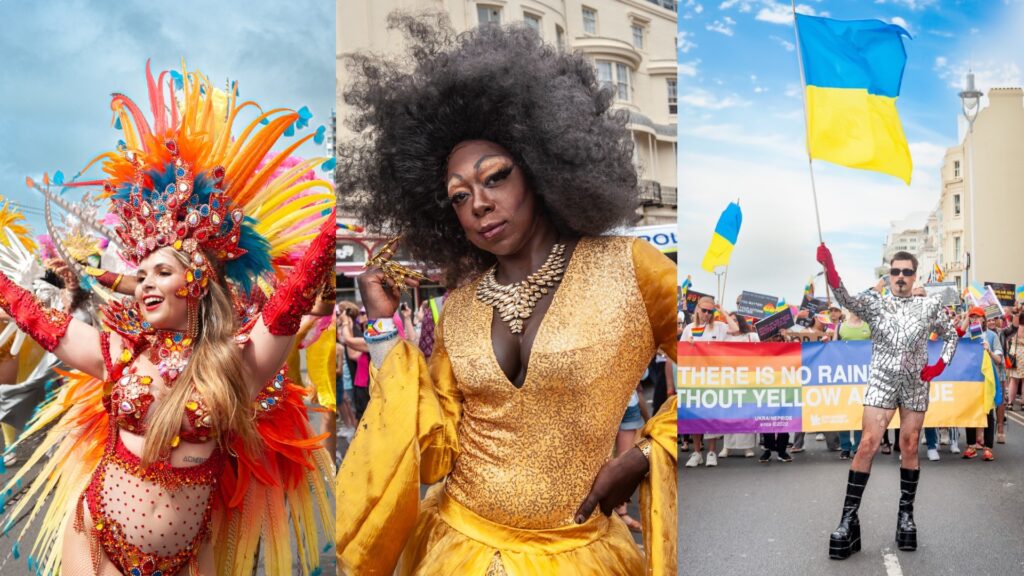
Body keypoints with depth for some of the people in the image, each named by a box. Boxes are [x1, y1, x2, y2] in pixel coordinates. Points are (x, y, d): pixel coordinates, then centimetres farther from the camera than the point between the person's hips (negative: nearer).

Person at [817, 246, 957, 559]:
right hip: (882, 382, -2)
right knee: (868, 444, -11)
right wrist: (830, 272, -40)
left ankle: (906, 512, 21)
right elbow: (847, 300, -21)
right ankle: (849, 516, -9)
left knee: (910, 447, 7)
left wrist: (940, 365, 0)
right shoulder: (875, 303, 0)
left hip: (915, 385, 2)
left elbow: (951, 335, 18)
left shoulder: (930, 306, 6)